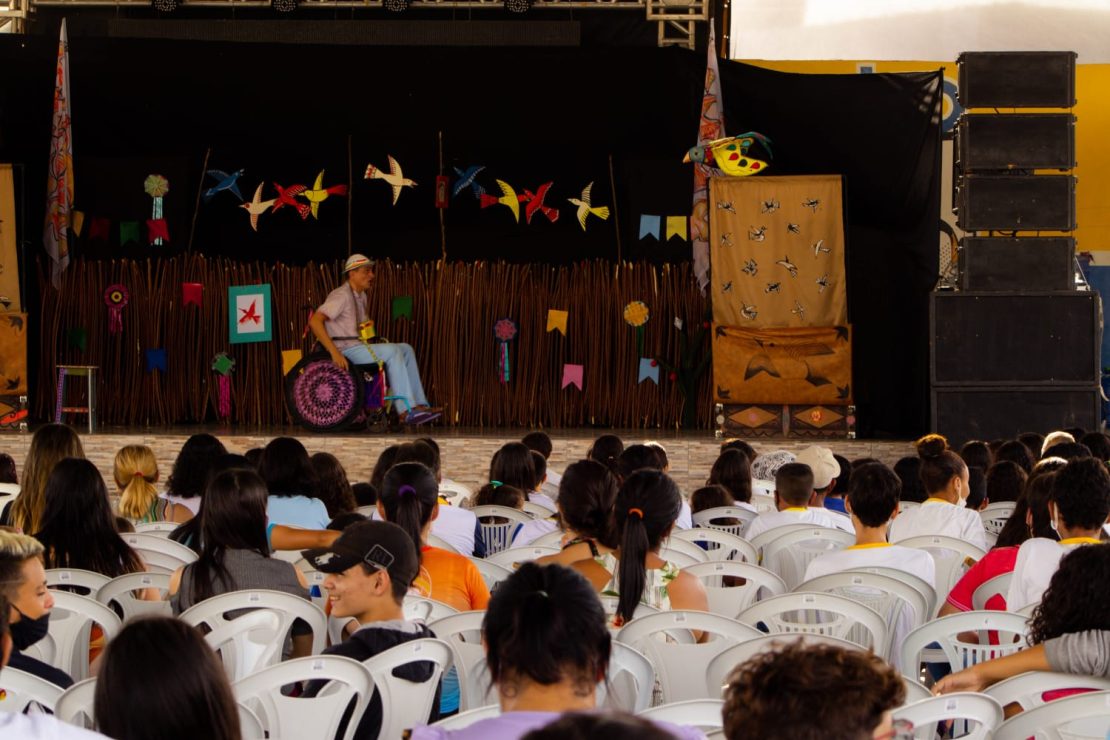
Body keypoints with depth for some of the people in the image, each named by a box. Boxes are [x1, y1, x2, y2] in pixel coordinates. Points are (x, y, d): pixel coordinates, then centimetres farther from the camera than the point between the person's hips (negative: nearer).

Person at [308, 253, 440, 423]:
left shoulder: (361, 296, 17)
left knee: (406, 350, 1)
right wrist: (334, 352, -30)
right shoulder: (341, 296, -13)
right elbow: (314, 321, -25)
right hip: (345, 350, -10)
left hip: (360, 346, 10)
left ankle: (419, 404, -7)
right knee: (392, 351, -24)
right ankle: (406, 411, -28)